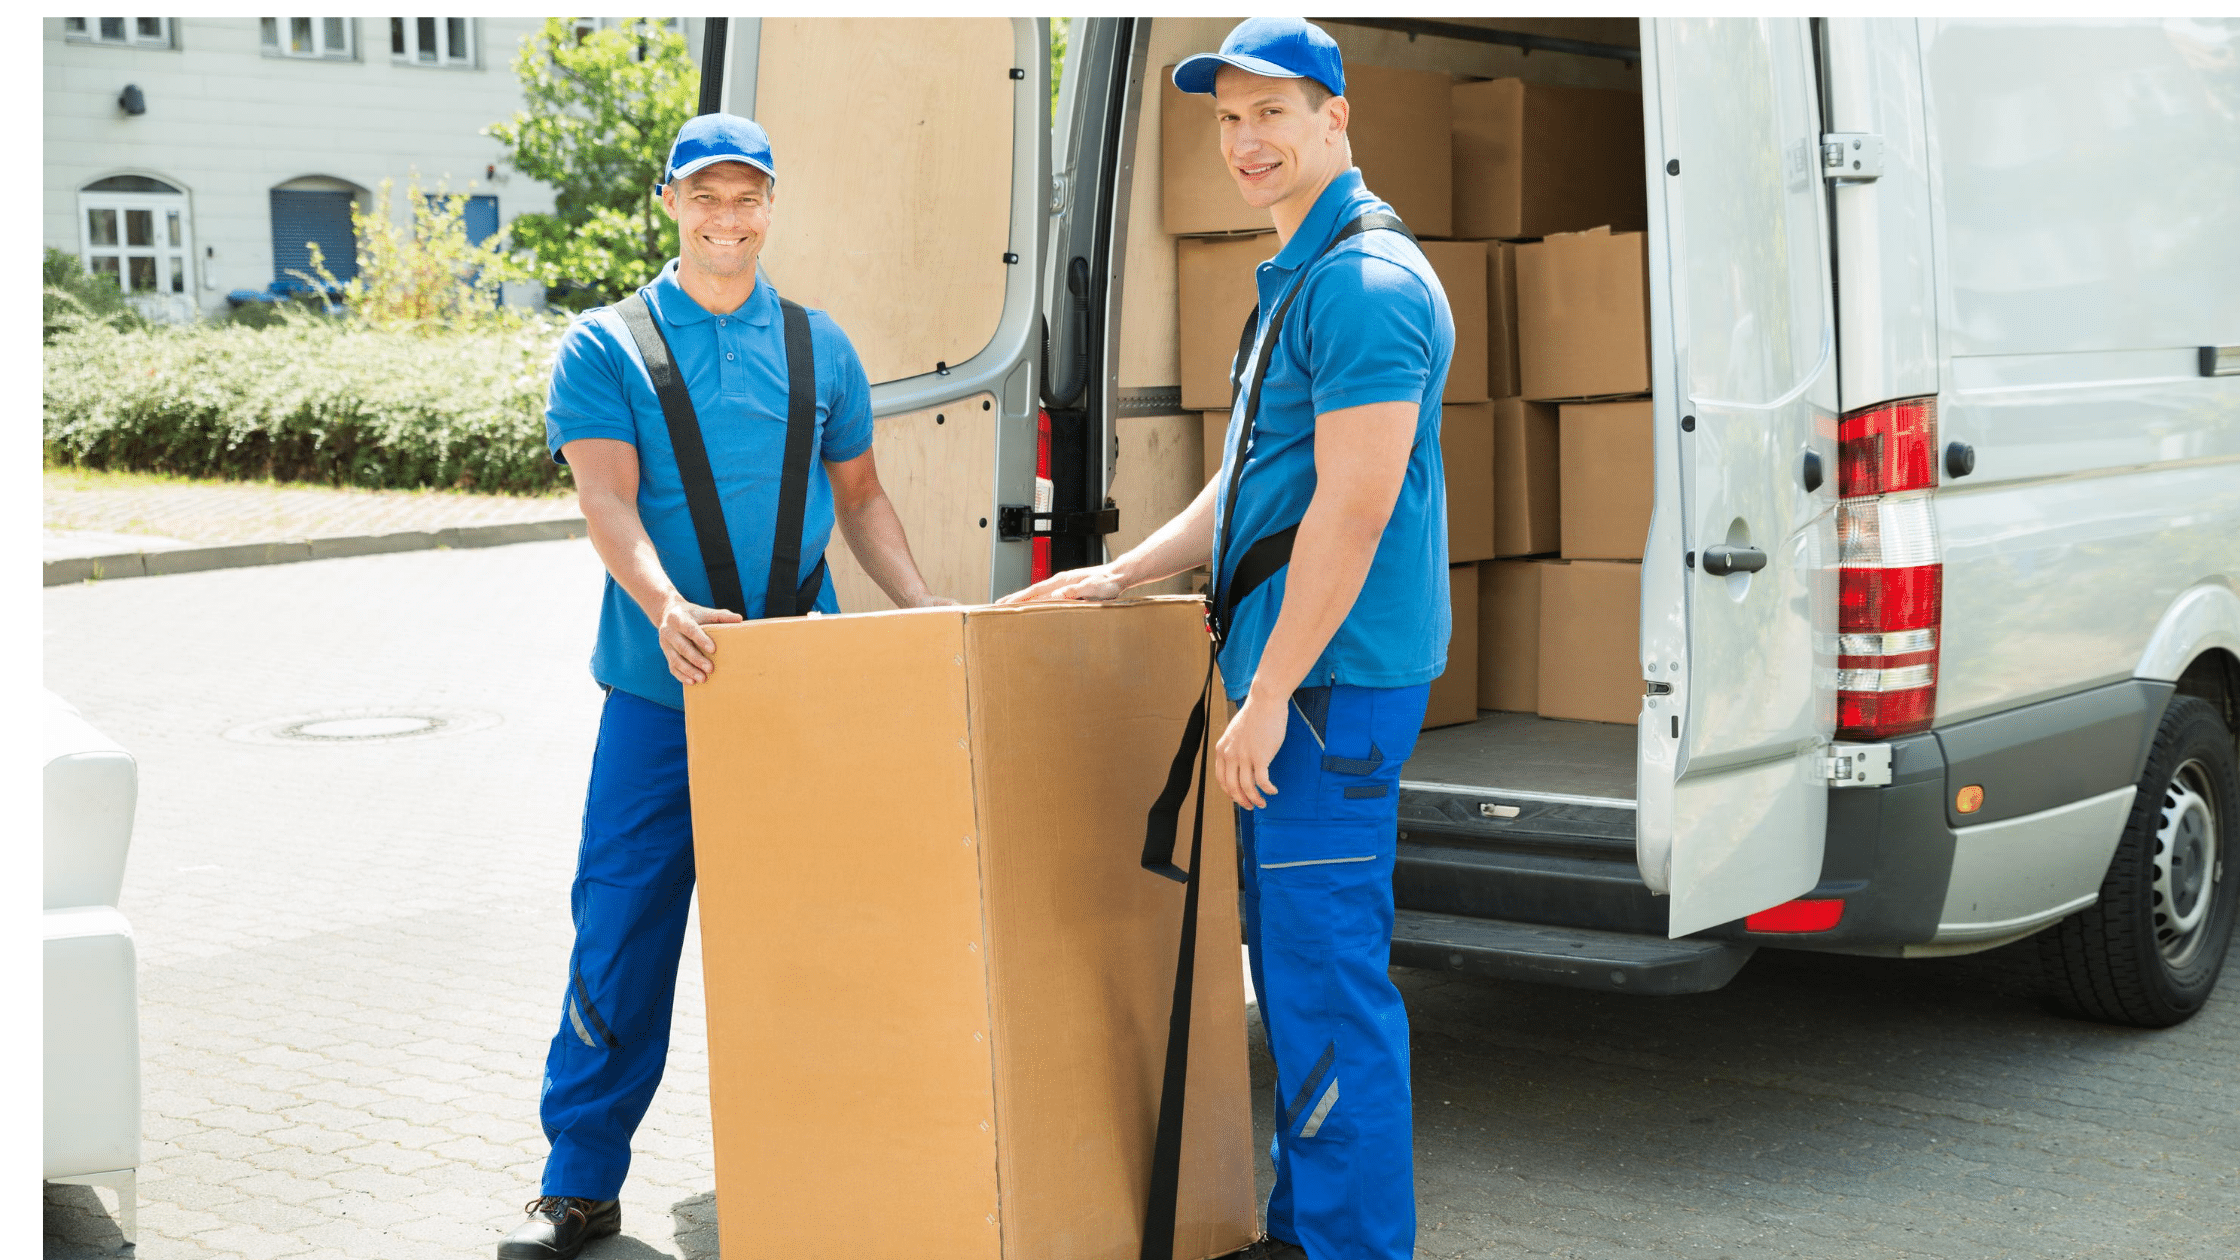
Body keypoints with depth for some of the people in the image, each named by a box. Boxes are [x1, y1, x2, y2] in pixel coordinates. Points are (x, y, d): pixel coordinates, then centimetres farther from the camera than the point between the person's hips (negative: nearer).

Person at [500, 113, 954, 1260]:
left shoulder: (819, 347, 12)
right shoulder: (605, 347, 3)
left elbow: (859, 498, 18)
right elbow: (607, 502, -9)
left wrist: (926, 610, 3)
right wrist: (667, 608, -28)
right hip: (661, 690, -2)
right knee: (623, 930, -1)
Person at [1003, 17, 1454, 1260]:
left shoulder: (1365, 280, -15)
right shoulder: (1296, 279, 18)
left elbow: (1353, 509, -22)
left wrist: (1268, 696, -21)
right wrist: (1124, 573, 25)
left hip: (1331, 672, -11)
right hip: (1292, 666, 11)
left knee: (1327, 970, -6)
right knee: (1295, 955, 16)